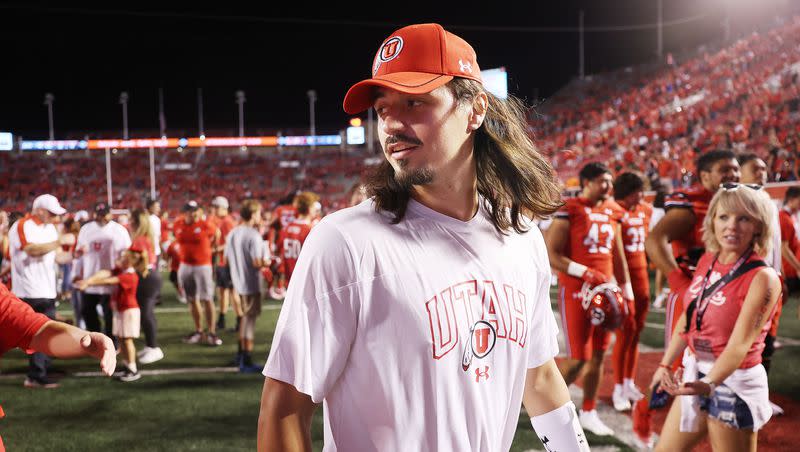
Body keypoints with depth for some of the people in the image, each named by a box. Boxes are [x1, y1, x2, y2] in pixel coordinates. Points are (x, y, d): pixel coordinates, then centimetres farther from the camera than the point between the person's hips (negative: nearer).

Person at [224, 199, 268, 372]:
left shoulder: (232, 233, 6)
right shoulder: (254, 236, -18)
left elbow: (228, 259, 10)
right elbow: (257, 263, -22)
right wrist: (267, 262, -4)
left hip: (238, 282, 8)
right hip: (251, 284, -8)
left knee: (246, 316, 23)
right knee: (250, 319, 0)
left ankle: (241, 354, 31)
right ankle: (246, 361, 4)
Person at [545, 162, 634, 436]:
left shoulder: (612, 213, 11)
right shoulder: (568, 212, -10)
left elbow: (618, 257, 17)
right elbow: (551, 256, -15)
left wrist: (627, 294, 15)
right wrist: (588, 274, -21)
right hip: (575, 292, -6)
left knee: (598, 355, 10)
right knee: (579, 359, -6)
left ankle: (588, 413, 23)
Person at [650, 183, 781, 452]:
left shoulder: (763, 278, -18)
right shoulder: (707, 261, 1)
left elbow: (740, 343, -26)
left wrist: (709, 384, -41)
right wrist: (665, 364, 7)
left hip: (733, 382, -7)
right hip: (696, 374, 7)